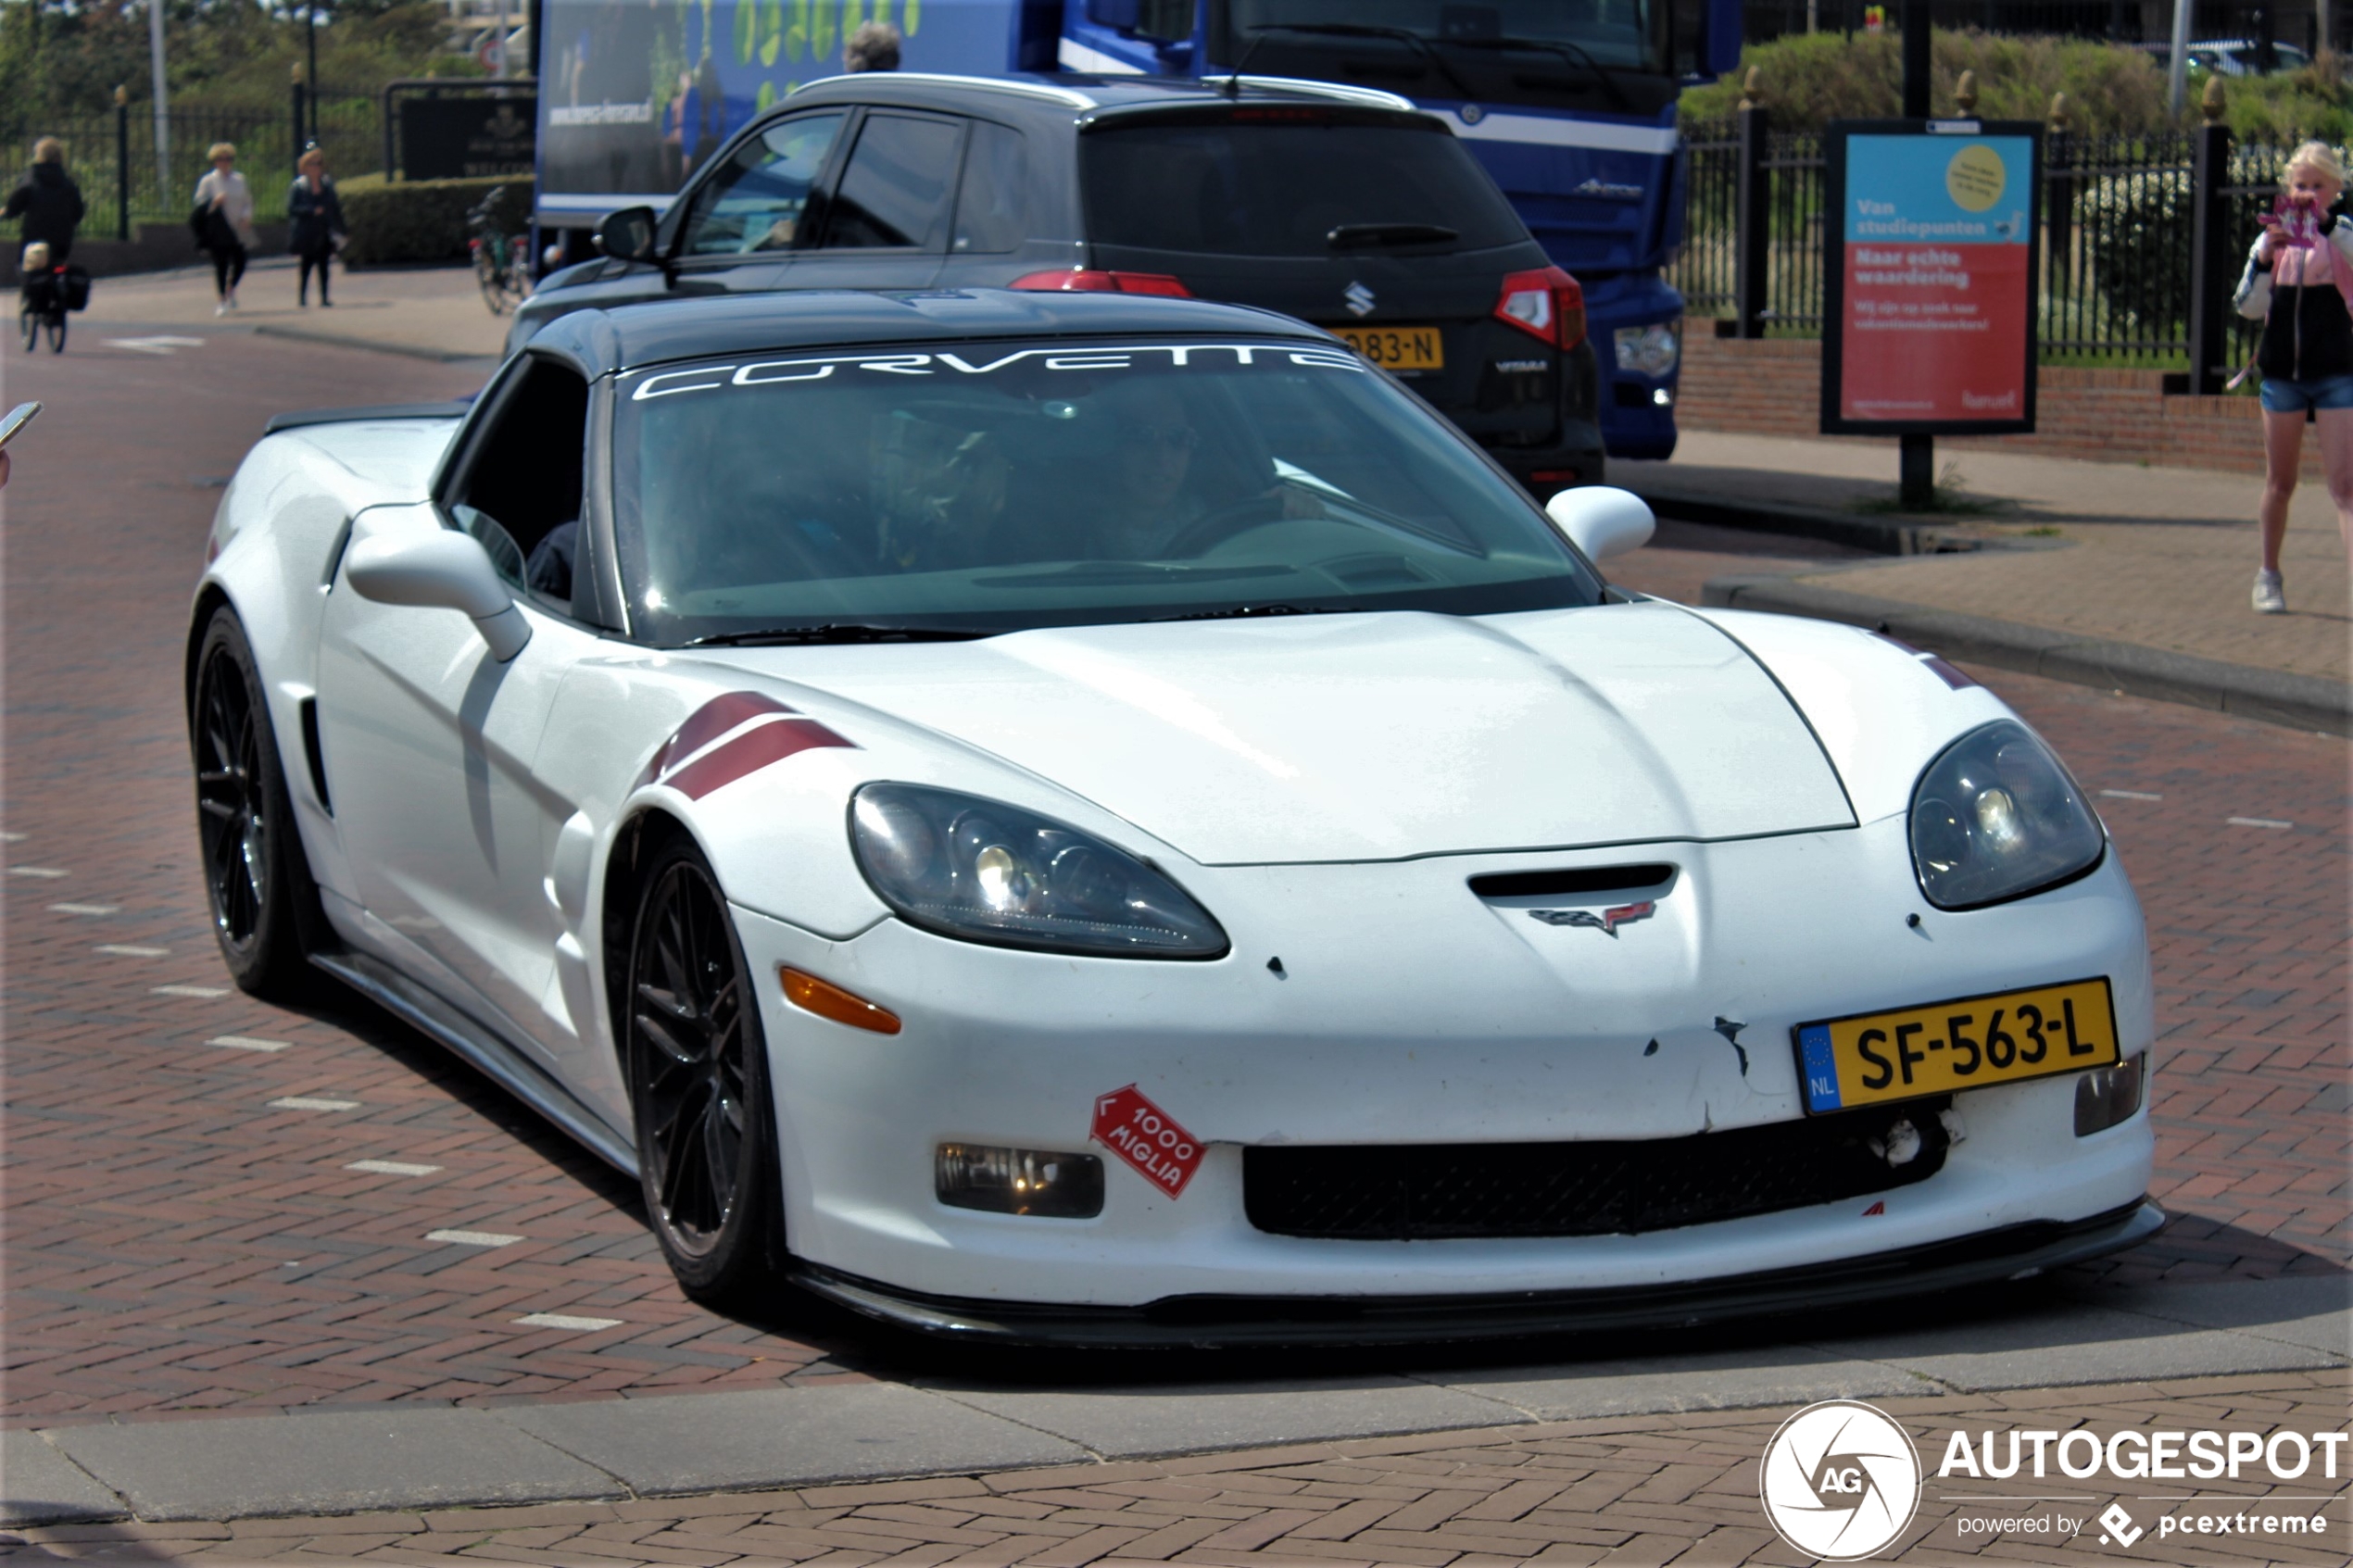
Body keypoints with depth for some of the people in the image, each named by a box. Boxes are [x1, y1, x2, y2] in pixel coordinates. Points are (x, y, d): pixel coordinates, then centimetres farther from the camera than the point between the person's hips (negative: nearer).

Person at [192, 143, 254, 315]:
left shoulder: (240, 180, 11)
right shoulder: (208, 182, 0)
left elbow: (248, 202, 15)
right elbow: (200, 206, 0)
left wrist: (246, 216, -4)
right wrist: (214, 202, -18)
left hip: (238, 230, 3)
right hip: (219, 233, -3)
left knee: (240, 263, 2)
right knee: (221, 265, -6)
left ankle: (230, 289, 32)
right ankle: (223, 301, 3)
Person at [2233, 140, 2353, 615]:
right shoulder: (2273, 237, 5)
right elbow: (2249, 307, -2)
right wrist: (2267, 256, -17)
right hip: (2282, 372, 3)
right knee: (2279, 482, 13)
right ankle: (2268, 575, 29)